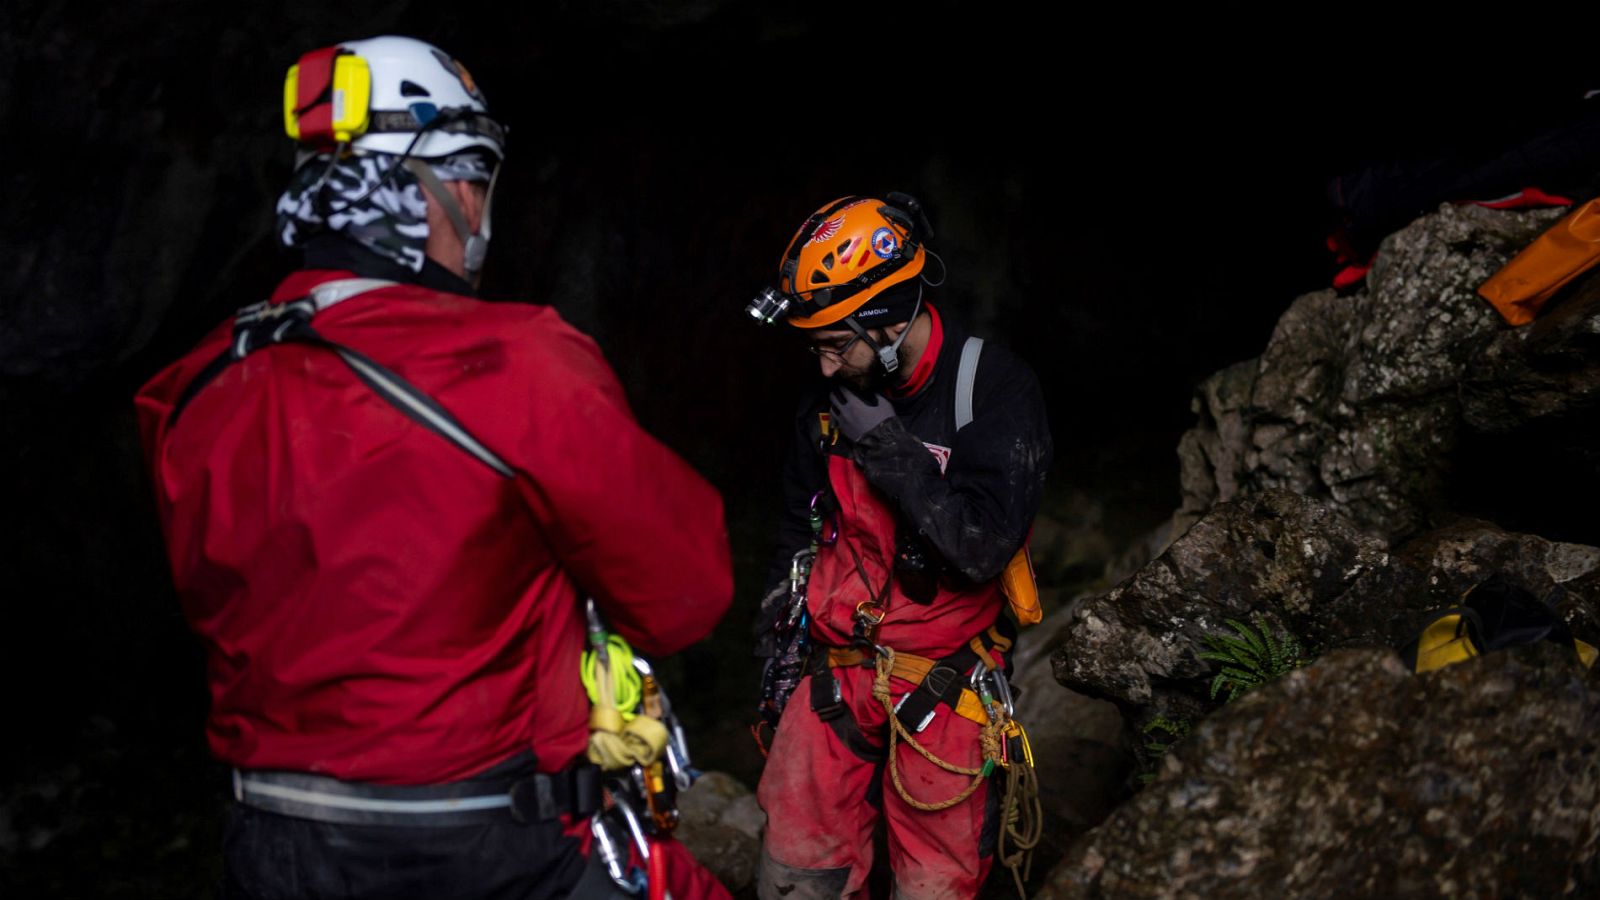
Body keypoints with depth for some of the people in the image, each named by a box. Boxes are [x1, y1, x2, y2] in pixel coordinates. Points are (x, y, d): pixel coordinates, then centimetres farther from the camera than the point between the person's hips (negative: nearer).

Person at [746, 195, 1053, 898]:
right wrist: (776, 606, 19)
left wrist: (884, 444, -23)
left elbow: (981, 546, -24)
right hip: (837, 672, 4)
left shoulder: (996, 390, -15)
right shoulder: (832, 397, 2)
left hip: (941, 683, -4)